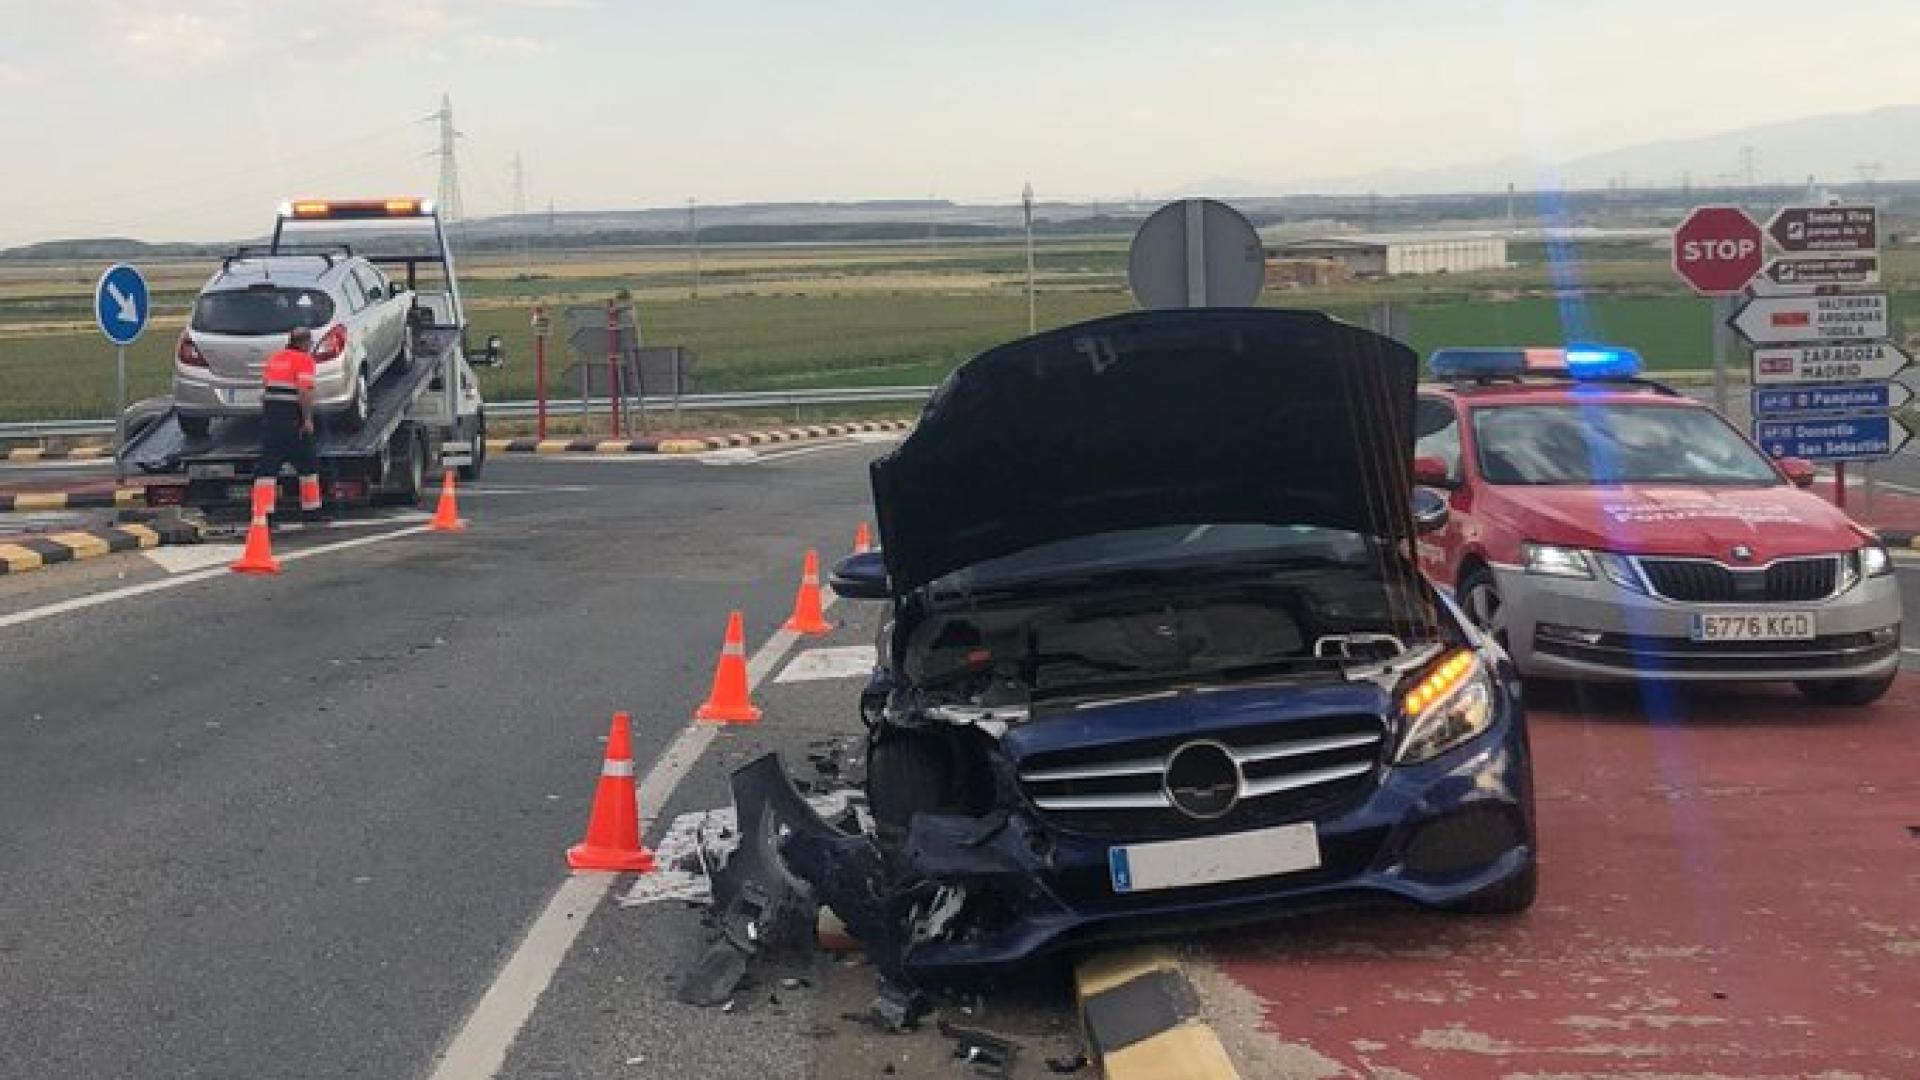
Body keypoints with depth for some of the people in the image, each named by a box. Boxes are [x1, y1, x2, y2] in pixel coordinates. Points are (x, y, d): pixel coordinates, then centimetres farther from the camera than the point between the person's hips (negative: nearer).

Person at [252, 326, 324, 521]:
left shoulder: (274, 358, 16)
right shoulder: (304, 360, -7)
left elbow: (267, 388, 20)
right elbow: (305, 392, -18)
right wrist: (308, 420, -16)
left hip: (269, 415, 6)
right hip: (291, 417, -6)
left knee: (268, 465, 4)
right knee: (308, 462, 9)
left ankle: (262, 510, -2)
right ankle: (310, 508, 16)